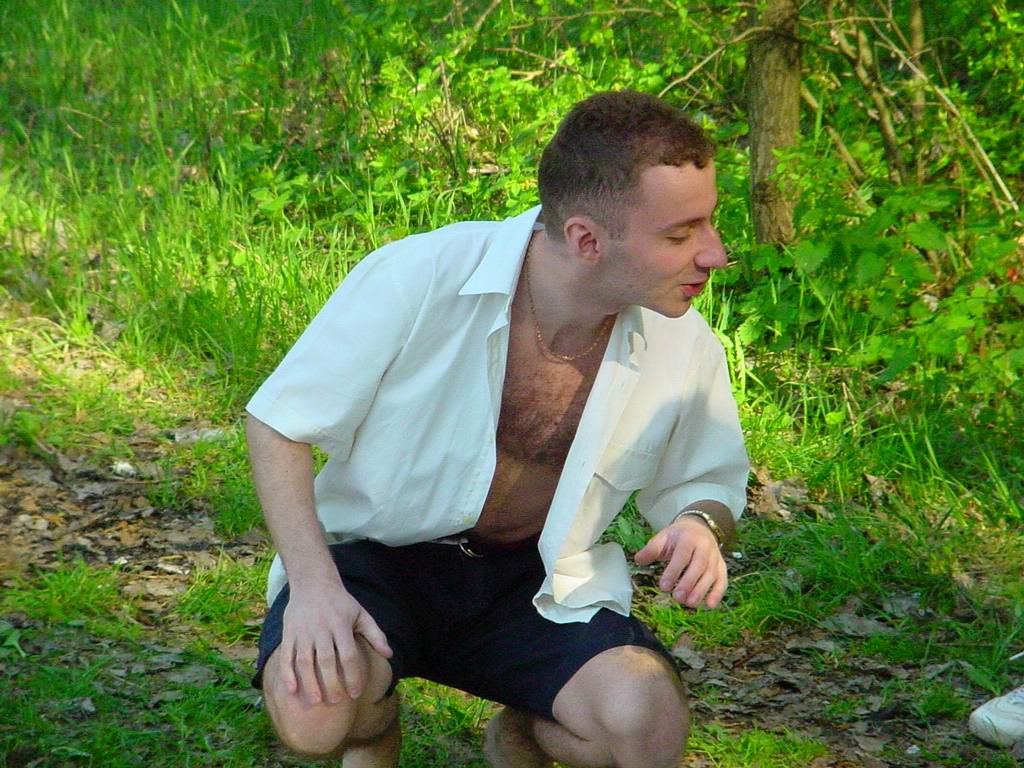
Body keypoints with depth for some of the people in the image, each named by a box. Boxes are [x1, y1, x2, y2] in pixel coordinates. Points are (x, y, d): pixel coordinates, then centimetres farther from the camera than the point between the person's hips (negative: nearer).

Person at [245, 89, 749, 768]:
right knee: (310, 707, -34)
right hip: (379, 556, -2)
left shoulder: (684, 345, -11)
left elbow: (708, 481, 10)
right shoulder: (418, 279, -23)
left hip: (536, 585, 2)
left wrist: (700, 525, -16)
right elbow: (278, 421, -11)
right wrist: (312, 581, -25)